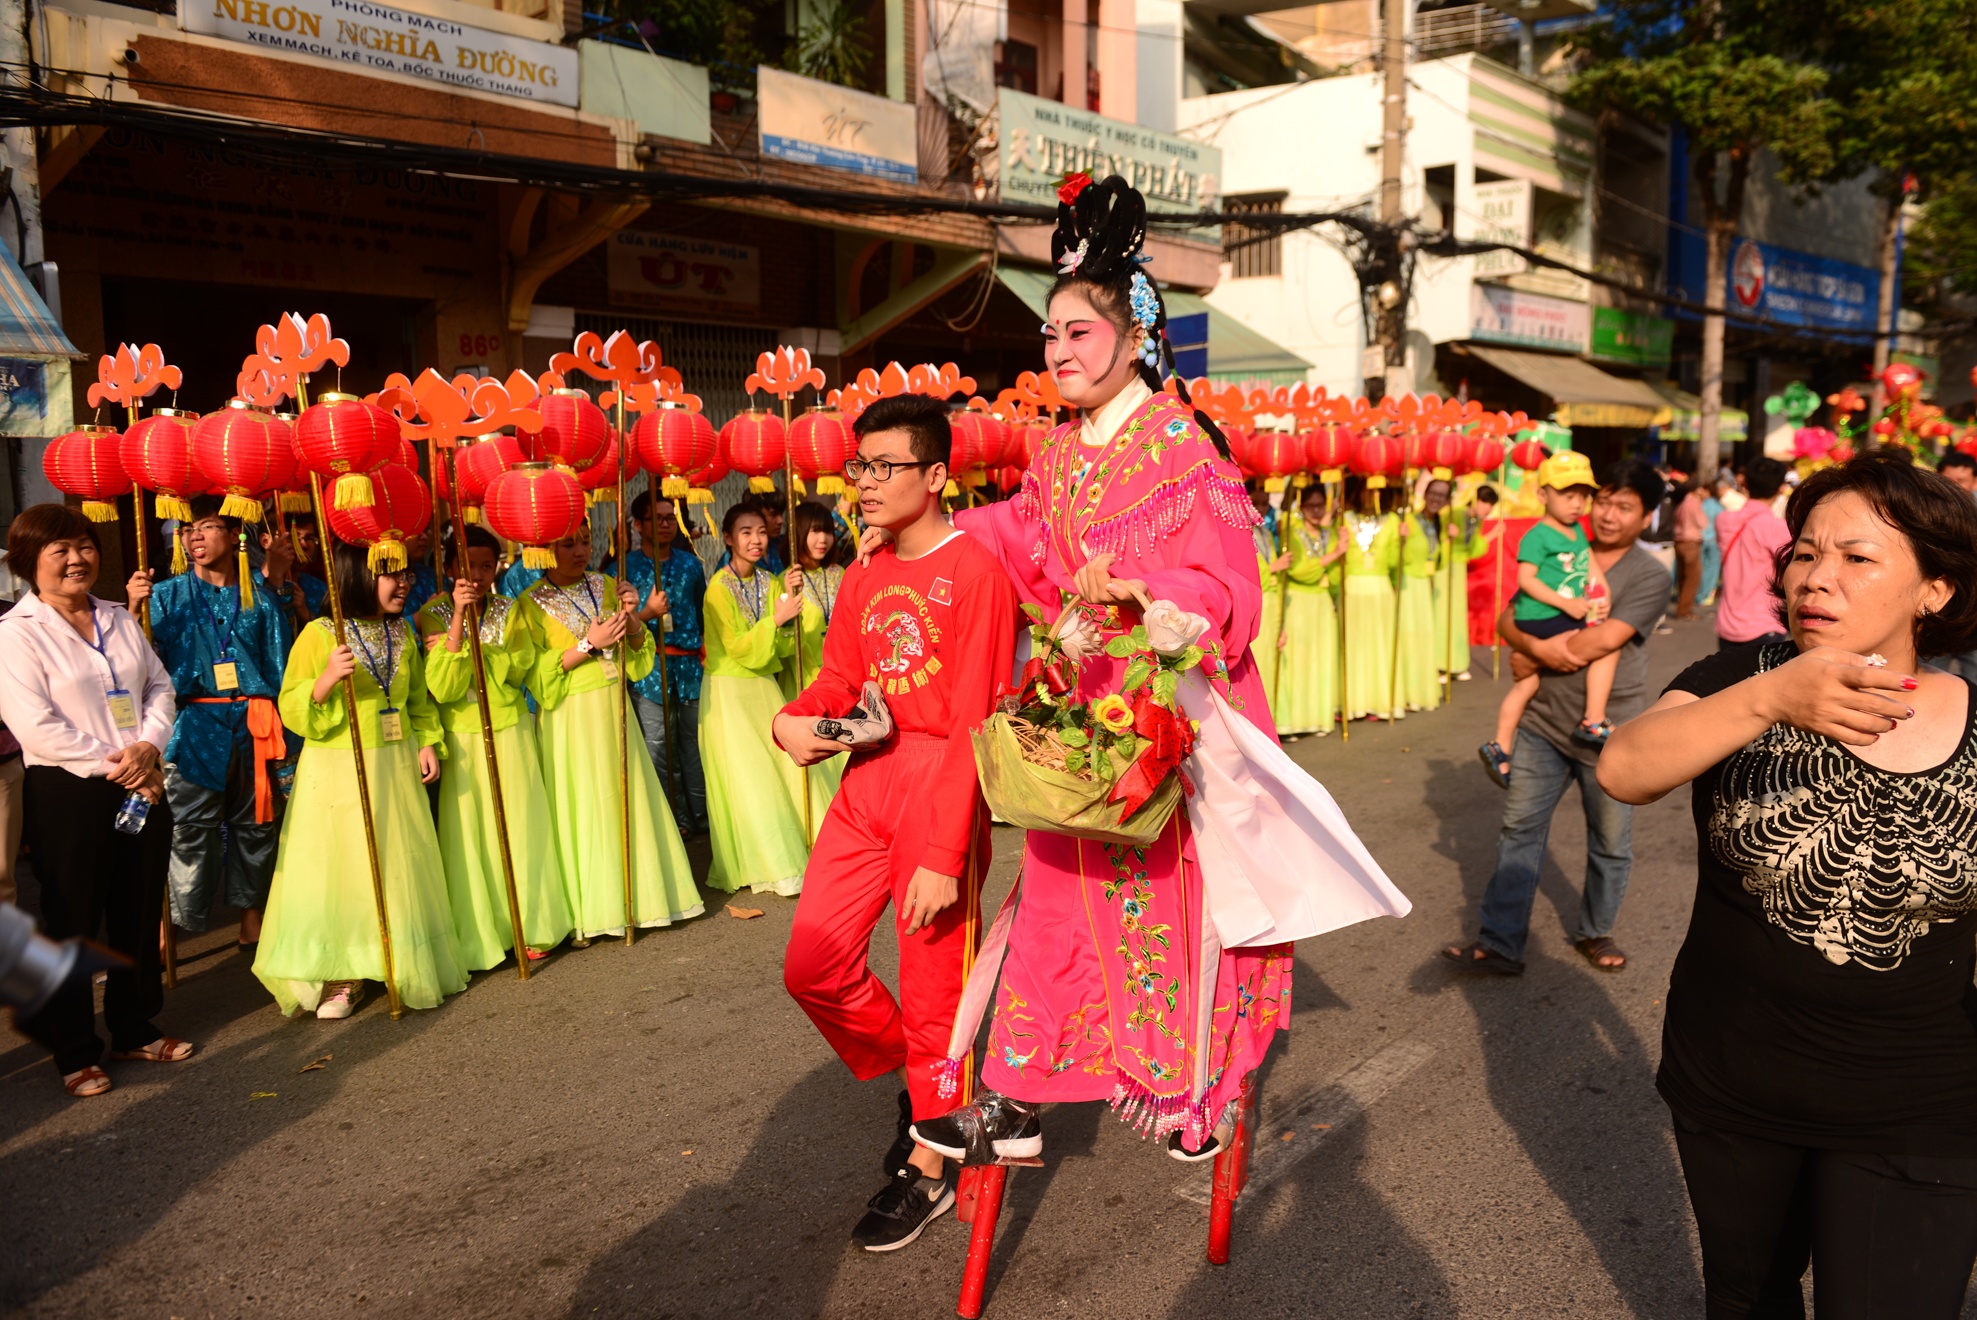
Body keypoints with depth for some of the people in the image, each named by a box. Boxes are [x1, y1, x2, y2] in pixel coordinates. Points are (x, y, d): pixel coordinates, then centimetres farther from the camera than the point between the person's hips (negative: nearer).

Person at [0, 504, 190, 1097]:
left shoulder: (119, 619, 12)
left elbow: (159, 685, 10)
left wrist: (148, 746, -9)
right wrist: (114, 765, -15)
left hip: (141, 787, 6)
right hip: (66, 794, -6)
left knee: (139, 914, 13)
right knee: (73, 921, 5)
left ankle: (135, 1028, 28)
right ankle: (75, 1052, 18)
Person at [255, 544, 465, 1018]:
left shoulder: (402, 632, 8)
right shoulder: (320, 634, -10)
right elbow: (292, 709, -10)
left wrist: (427, 742, 5)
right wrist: (327, 680, -26)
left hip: (396, 767, 5)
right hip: (338, 771, -5)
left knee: (399, 867, 10)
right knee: (338, 870, -1)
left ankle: (402, 963, 24)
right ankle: (340, 977, 10)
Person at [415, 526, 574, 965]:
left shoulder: (510, 611, 4)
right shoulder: (434, 615, -3)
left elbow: (518, 666, -11)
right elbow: (442, 688, -16)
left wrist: (462, 647, -14)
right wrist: (459, 619, -21)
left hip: (511, 733, 1)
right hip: (462, 738, -1)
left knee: (519, 826, 5)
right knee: (469, 832, 1)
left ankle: (529, 927, 19)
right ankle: (480, 935, 14)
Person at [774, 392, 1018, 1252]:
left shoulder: (974, 570, -12)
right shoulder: (864, 577, 12)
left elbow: (974, 721, -17)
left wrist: (945, 855, -20)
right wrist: (794, 721, -9)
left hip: (939, 783, -7)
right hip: (866, 778, 7)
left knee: (932, 988, 4)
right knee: (812, 966, 7)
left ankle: (929, 1169, 25)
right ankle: (912, 1080, 34)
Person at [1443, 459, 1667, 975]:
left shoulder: (1650, 576, -8)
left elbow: (1603, 640, -21)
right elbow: (1509, 619, 3)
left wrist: (1536, 654, -11)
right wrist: (1539, 646, -17)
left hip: (1608, 731, -3)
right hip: (1543, 722, 4)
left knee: (1610, 843, 12)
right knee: (1519, 830, 4)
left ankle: (1595, 933, 33)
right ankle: (1500, 943, 9)